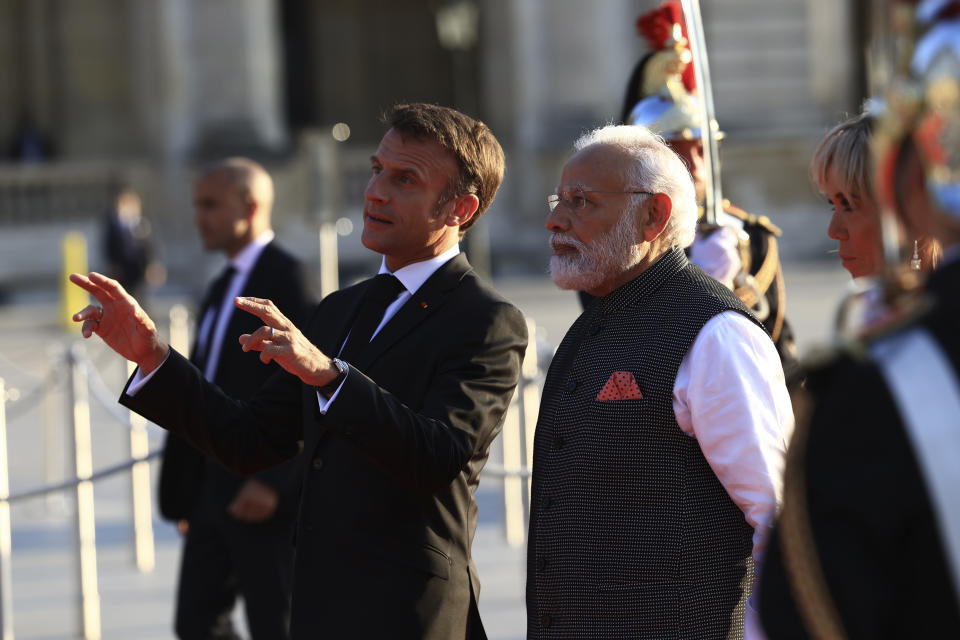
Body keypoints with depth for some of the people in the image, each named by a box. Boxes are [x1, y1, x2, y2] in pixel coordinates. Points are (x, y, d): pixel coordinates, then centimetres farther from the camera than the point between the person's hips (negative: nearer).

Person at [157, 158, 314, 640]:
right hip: (214, 489, 9)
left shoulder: (285, 276, -10)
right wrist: (186, 493, 17)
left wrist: (273, 479, -22)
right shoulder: (221, 289, 19)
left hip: (268, 494, -9)